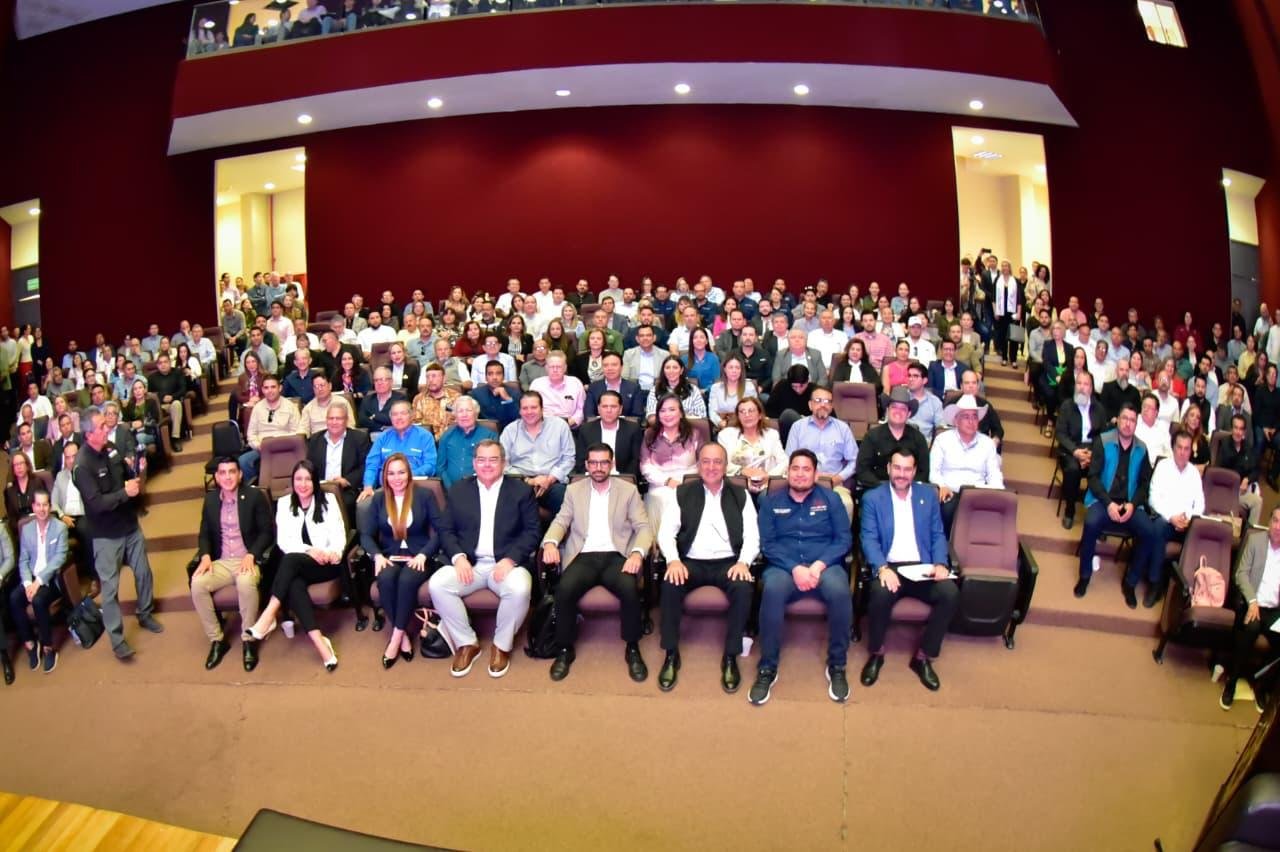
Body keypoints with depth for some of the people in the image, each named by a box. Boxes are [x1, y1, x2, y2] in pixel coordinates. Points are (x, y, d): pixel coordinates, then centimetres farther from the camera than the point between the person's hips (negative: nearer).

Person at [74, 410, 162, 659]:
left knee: (143, 572, 18)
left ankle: (145, 615, 40)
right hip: (106, 535, -6)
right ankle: (117, 638, 13)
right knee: (110, 587, 2)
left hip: (130, 525, 7)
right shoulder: (82, 465, -23)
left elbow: (127, 475, 13)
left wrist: (136, 472, -8)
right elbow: (96, 503, -28)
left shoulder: (111, 448, -4)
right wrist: (125, 493, -28)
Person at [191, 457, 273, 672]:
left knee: (245, 583, -38)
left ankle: (249, 640, -19)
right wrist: (205, 556, -6)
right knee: (197, 584, -25)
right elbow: (204, 533, 13)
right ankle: (217, 640, -8)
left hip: (248, 560, -4)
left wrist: (251, 555, -18)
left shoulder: (255, 496, -4)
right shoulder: (210, 499, 10)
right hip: (221, 561, 4)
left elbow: (267, 532, -5)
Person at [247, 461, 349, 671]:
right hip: (297, 566, 2)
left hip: (327, 564, -2)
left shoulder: (328, 500, 6)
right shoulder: (284, 503, 11)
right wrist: (308, 550, -17)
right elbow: (283, 541, 2)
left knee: (290, 560, -32)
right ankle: (319, 642, -43)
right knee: (293, 584, -34)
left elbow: (338, 535, -2)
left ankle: (268, 617, -37)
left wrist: (334, 552, -25)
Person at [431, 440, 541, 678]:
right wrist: (458, 557, -12)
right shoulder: (458, 490, 13)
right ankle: (466, 643, -6)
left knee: (519, 589, -34)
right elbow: (446, 530, 8)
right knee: (437, 584, -26)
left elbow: (531, 532, 0)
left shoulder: (522, 491, 6)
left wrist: (509, 559, -16)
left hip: (507, 563, -2)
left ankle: (501, 645, -6)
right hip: (468, 563, 2)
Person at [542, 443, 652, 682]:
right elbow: (561, 522, 9)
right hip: (584, 557, 1)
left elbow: (644, 527, 3)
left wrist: (637, 553, -18)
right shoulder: (574, 490, 14)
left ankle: (632, 649, -10)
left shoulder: (629, 490, 9)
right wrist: (550, 542, -14)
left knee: (630, 589, -33)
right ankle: (565, 649, -9)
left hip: (616, 556, -1)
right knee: (564, 589, -30)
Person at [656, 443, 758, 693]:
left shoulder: (740, 495, 10)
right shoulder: (683, 493, 9)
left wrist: (743, 562, -16)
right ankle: (671, 655, -16)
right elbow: (666, 532, 3)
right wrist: (673, 560, -16)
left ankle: (730, 657, -16)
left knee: (744, 587, -32)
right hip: (691, 562, 0)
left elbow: (752, 536, 4)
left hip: (728, 562, 0)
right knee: (670, 584, -31)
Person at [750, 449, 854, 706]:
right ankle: (767, 668, -21)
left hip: (825, 565, 0)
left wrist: (819, 565, -14)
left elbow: (844, 539, 3)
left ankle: (837, 666, -14)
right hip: (784, 566, 0)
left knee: (840, 591, -35)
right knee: (772, 590, -36)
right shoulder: (771, 501, 11)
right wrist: (795, 568, -15)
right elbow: (767, 543, 2)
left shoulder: (830, 499, 11)